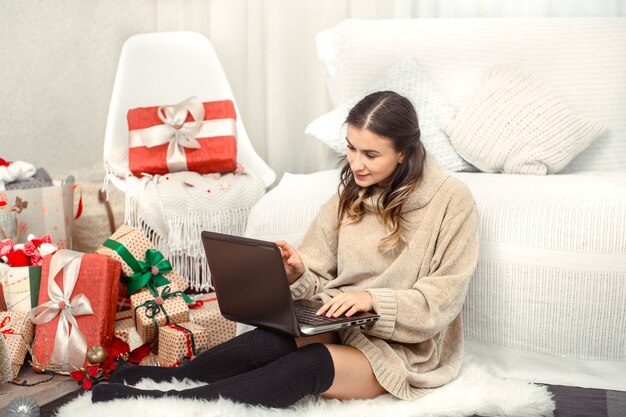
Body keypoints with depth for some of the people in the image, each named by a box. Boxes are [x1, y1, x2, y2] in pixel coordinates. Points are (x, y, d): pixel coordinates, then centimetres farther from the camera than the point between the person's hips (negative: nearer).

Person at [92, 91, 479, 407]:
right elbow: (321, 282, 4)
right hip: (341, 323, 5)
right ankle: (160, 377, -22)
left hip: (406, 344, -4)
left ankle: (165, 400, -31)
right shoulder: (351, 194, 6)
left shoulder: (451, 199, -11)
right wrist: (299, 274, -19)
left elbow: (442, 301, -14)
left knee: (309, 365, -34)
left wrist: (374, 300, -28)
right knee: (270, 341, -30)